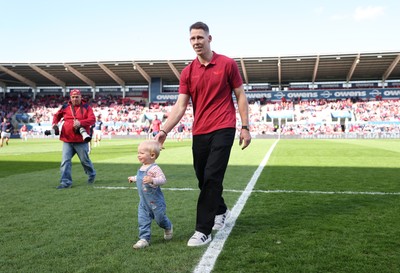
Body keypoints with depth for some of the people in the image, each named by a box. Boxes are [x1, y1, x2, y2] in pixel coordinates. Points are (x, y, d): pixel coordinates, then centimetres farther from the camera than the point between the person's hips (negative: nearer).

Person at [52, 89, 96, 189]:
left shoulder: (86, 107, 0)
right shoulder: (65, 107, 9)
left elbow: (92, 119, -12)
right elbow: (57, 115, 23)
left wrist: (80, 123, -26)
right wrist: (55, 124, 4)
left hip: (81, 140, -2)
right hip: (67, 140, 3)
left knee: (85, 160, 9)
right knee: (65, 161, -5)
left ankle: (91, 175, 35)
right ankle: (66, 182, 0)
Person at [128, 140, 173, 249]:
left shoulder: (154, 168, -23)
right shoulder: (142, 168, 6)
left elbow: (163, 179, -33)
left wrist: (152, 180, -47)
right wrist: (134, 178, 38)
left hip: (155, 201, -7)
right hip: (143, 201, 7)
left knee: (159, 218, 9)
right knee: (143, 220, 2)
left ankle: (168, 228, 40)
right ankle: (144, 239, 8)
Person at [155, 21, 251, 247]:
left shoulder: (227, 64, -1)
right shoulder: (188, 72, 7)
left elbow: (240, 96, 3)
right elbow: (180, 106, 0)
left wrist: (245, 127, -3)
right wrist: (164, 131, -12)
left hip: (223, 130, -4)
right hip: (199, 133, 5)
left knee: (211, 178, -11)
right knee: (203, 179, 12)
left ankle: (203, 231, -3)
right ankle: (221, 211, 39)